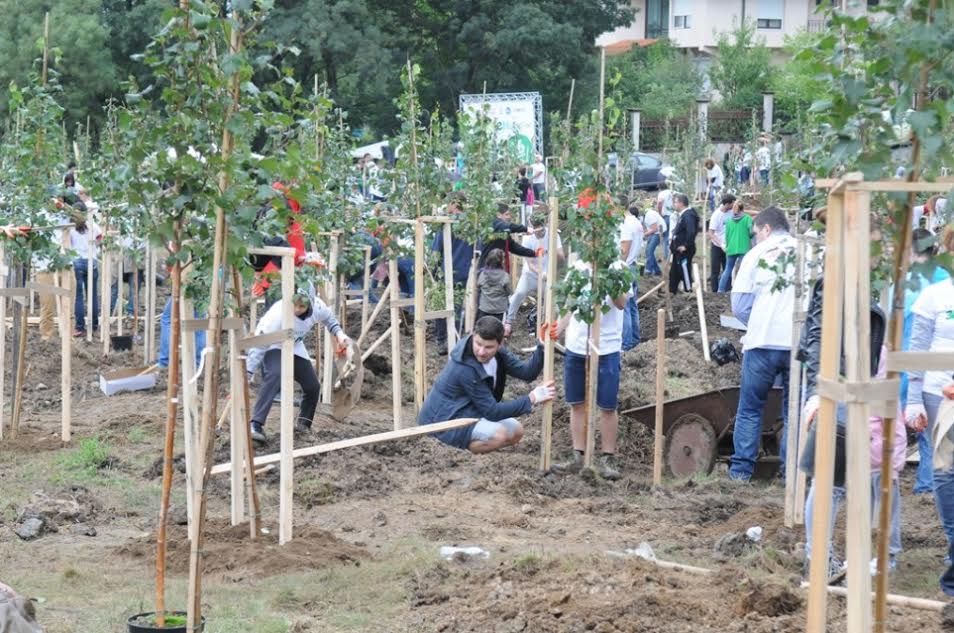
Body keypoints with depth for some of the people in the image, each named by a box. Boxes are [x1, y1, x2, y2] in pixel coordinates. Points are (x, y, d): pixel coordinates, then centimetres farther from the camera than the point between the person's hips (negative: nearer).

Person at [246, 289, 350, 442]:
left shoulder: (318, 307, -24)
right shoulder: (278, 313, -39)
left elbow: (328, 319, 4)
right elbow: (259, 345, -35)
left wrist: (339, 333, -13)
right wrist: (247, 374, -36)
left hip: (295, 347, 6)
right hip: (272, 347, -6)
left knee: (313, 386, 8)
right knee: (274, 376, -34)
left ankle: (303, 424, 34)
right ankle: (255, 425, -38)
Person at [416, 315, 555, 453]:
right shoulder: (465, 368, -30)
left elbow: (526, 372, -6)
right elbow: (492, 411, -25)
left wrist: (542, 346, -22)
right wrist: (531, 399, -27)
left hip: (470, 413, 10)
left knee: (516, 432, 5)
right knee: (498, 435, -27)